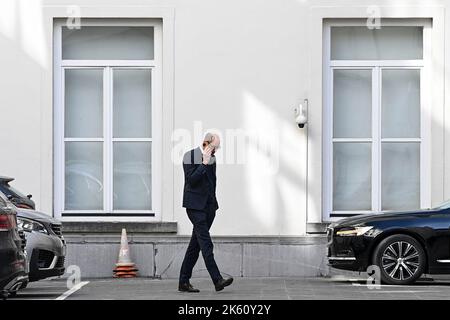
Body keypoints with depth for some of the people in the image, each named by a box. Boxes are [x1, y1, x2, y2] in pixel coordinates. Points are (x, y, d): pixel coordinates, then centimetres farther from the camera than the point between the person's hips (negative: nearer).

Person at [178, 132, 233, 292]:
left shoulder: (212, 158, 14)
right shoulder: (189, 156, -7)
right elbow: (191, 180, -17)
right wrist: (204, 163, -18)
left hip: (208, 206, 7)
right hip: (195, 205, -7)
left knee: (196, 244, 7)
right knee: (206, 243, -15)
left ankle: (184, 282, 11)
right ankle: (217, 280, -22)